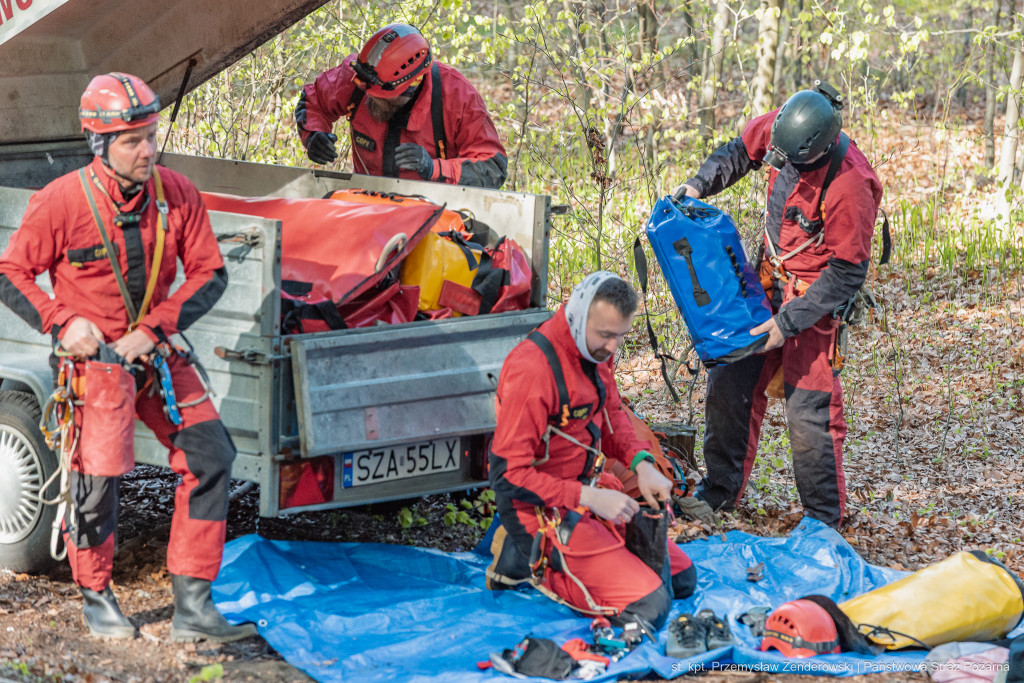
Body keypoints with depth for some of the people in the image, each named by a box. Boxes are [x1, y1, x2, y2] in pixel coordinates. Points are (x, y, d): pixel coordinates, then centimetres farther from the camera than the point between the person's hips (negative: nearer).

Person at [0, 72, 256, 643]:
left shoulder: (177, 194, -4)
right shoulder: (61, 201, -13)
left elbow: (210, 274, -2)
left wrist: (153, 328, -13)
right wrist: (62, 321, -18)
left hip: (159, 354, 4)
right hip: (92, 359, -4)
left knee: (211, 457, -6)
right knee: (96, 479, 1)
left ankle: (193, 607, 2)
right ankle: (97, 599, 28)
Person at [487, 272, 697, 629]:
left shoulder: (596, 349, 0)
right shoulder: (533, 368, -27)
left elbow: (611, 414, 17)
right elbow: (510, 474, -25)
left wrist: (641, 462, -3)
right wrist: (589, 498, -27)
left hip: (590, 489, 9)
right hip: (546, 510, -9)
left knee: (683, 579, 13)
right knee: (648, 606, -18)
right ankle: (534, 562, -1)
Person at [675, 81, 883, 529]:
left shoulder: (849, 185, -31)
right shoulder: (780, 128, -12)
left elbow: (847, 273, -23)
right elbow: (740, 151, 13)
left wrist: (787, 323, -23)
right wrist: (698, 185, -3)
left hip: (816, 296, -7)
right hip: (769, 281, 7)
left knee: (809, 411, -8)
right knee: (730, 382, 10)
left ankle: (823, 520, 7)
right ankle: (721, 489, 27)